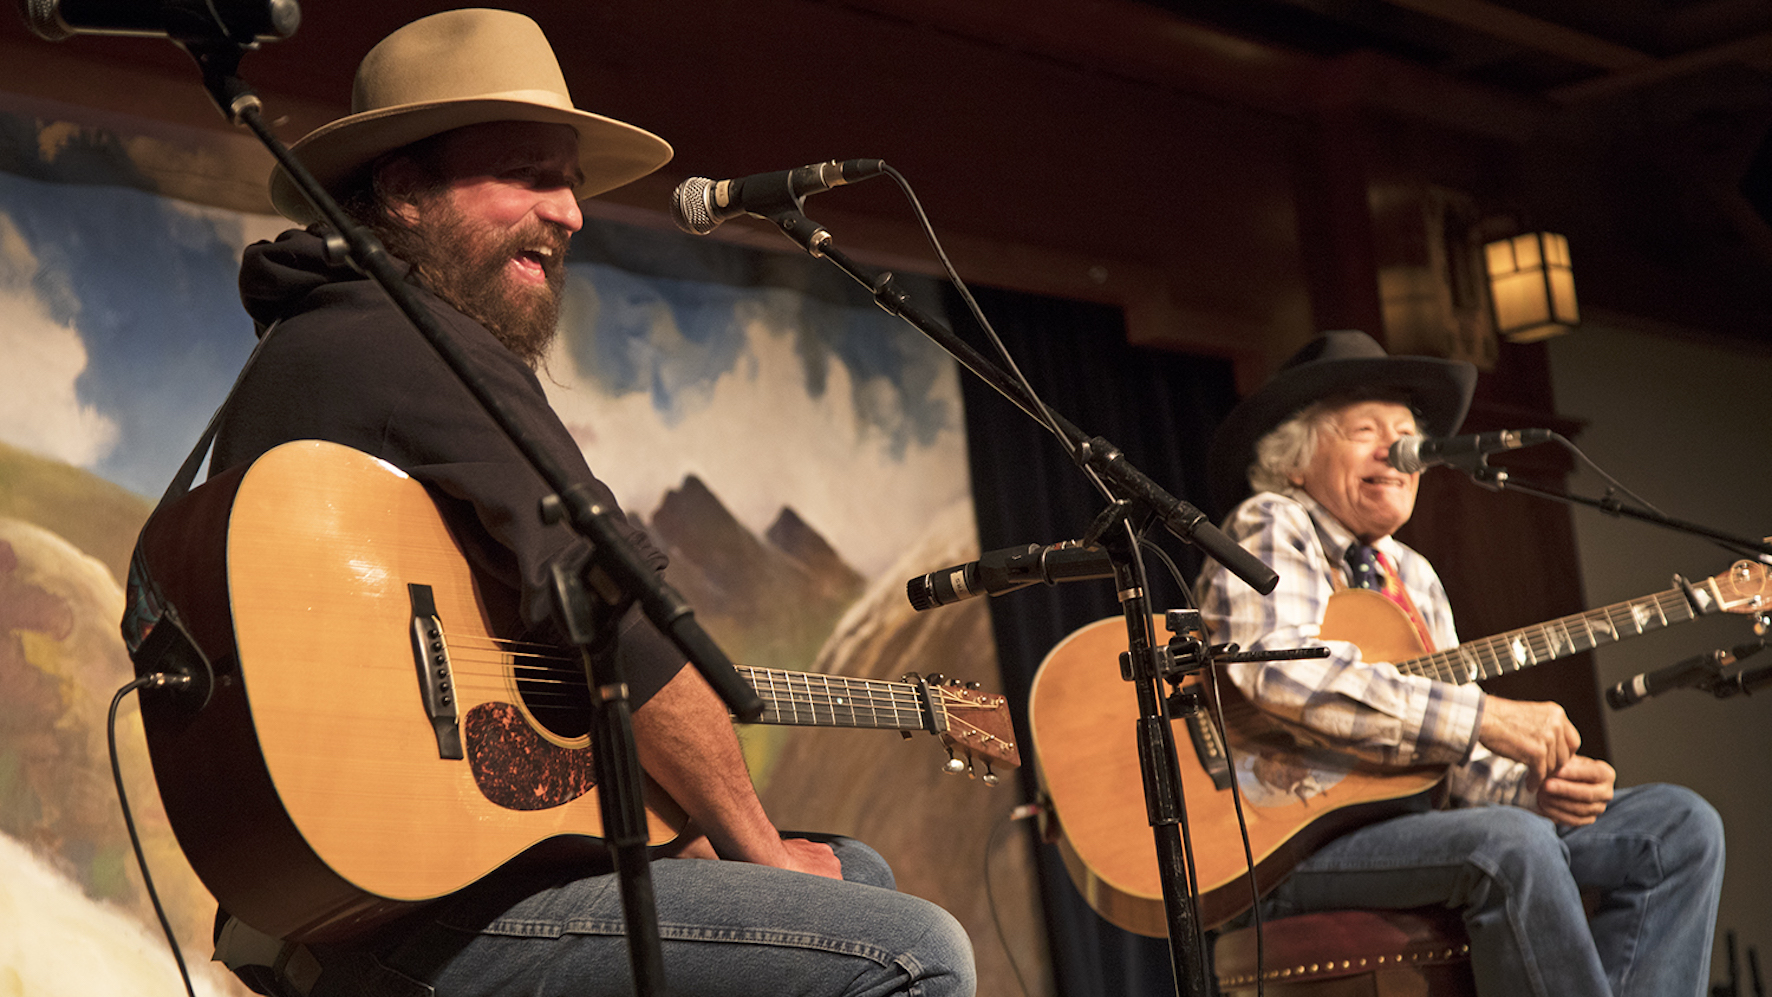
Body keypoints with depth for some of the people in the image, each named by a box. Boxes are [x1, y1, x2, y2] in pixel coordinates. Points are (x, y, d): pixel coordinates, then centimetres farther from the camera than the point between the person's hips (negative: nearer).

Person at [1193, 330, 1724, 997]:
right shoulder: (1272, 527, -2)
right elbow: (1279, 668, -24)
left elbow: (1454, 759, 19)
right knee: (1513, 843, -35)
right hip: (1285, 842, -8)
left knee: (1680, 825, -1)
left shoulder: (1413, 578, 22)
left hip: (1411, 819, 9)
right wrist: (1484, 717, -24)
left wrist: (1536, 784, -5)